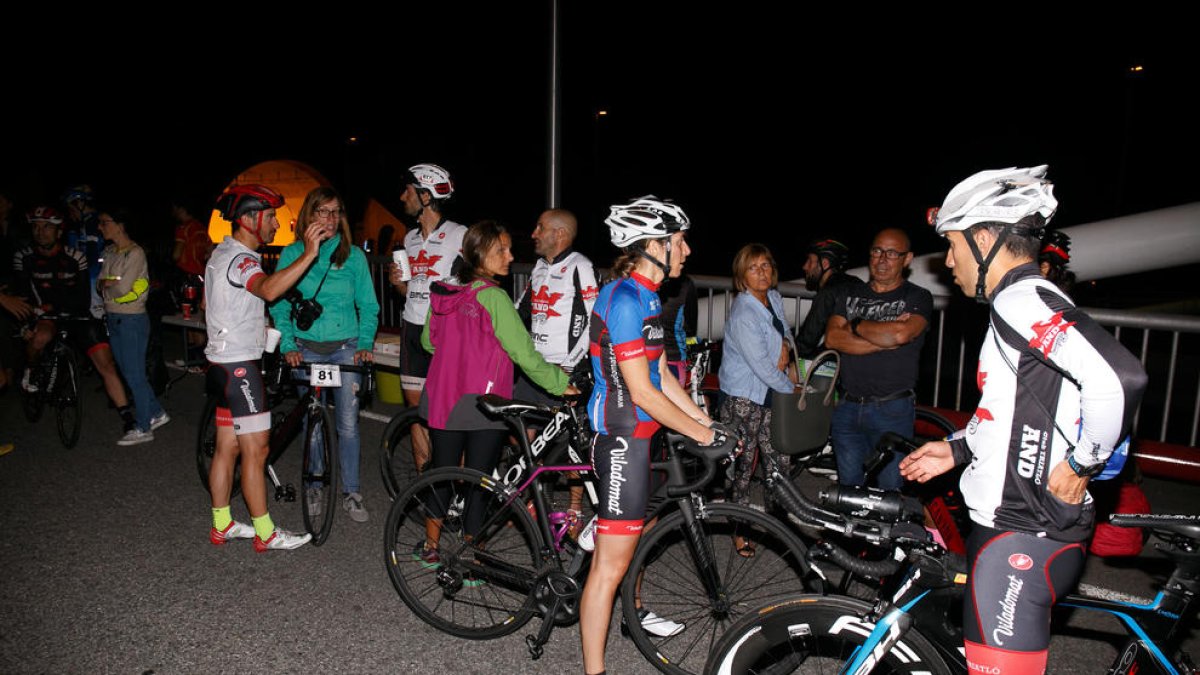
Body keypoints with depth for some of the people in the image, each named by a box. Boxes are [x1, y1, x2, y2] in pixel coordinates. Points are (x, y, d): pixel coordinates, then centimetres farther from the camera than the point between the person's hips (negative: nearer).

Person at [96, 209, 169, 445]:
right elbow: (100, 284, 7)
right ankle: (156, 413, 28)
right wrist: (110, 285, -14)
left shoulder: (135, 253, -15)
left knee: (135, 375, -2)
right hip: (113, 318, 8)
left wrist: (106, 286, -1)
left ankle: (143, 428, 8)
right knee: (128, 372, 14)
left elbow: (122, 288, -20)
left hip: (132, 320, -8)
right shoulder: (109, 252, 10)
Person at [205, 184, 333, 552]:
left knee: (227, 446, 15)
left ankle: (222, 525, 26)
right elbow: (269, 289, -41)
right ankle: (265, 534, 3)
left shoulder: (222, 253, 14)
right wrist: (309, 254, -47)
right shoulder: (240, 259, -19)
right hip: (240, 364, -10)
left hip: (224, 361, 10)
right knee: (256, 449, -4)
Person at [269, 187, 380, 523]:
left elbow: (368, 305, 5)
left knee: (348, 424, -1)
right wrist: (288, 345, -6)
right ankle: (314, 486, 27)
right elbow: (279, 306, 4)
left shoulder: (353, 255, 3)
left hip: (345, 349, 0)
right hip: (307, 350, 1)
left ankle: (351, 492, 12)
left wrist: (365, 344, -5)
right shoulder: (292, 254, 3)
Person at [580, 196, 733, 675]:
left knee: (637, 528, 29)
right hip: (621, 437, -11)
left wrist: (709, 423, 9)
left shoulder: (645, 296, 11)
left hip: (638, 432, 11)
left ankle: (633, 610, 52)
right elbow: (643, 392, -23)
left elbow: (661, 376, 13)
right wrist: (704, 435, -16)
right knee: (611, 561, -4)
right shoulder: (625, 299, -21)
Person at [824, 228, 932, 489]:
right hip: (848, 407, 4)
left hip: (892, 411, -4)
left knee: (890, 490, 4)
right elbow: (832, 338, -6)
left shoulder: (918, 298, -2)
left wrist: (855, 325, -8)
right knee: (848, 485, 15)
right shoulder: (850, 293, 10)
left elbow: (901, 333, -23)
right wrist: (885, 340, -14)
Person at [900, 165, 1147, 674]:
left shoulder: (1022, 301, -19)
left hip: (1023, 537, -11)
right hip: (1012, 522, 11)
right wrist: (959, 448, 18)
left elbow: (1119, 378, -34)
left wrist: (1083, 464, -22)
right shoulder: (1024, 302, 15)